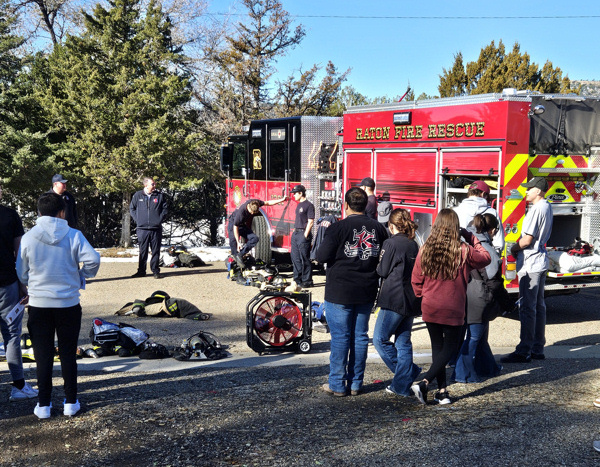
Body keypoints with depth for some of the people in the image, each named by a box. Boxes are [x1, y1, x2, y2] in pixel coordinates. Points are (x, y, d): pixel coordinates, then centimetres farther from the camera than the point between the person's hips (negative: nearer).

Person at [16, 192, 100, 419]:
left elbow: (22, 273, 1)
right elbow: (93, 259, -18)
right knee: (68, 355, 11)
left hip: (39, 304, 0)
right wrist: (81, 277, 2)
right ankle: (71, 402, 17)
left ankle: (44, 404, 15)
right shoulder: (73, 235, -9)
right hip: (68, 304, 0)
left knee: (43, 356, 10)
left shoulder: (28, 238, -6)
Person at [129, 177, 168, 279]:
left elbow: (165, 209, 10)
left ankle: (155, 271, 9)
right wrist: (137, 219, 2)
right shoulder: (137, 196, 6)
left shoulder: (160, 196, 6)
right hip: (142, 228, 0)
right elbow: (132, 208, 13)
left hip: (156, 228, 0)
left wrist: (160, 219, -1)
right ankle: (141, 271, 13)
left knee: (156, 251, 2)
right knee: (143, 251, 5)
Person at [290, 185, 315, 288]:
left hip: (303, 234, -9)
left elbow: (310, 222, -14)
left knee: (304, 258, -5)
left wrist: (305, 235, -17)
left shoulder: (309, 205, -10)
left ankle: (307, 281, 1)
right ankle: (297, 279, 19)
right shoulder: (299, 205, 17)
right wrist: (294, 231, 17)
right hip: (296, 233, 9)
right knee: (295, 257, 11)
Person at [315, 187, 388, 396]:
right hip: (367, 292, 4)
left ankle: (337, 385, 9)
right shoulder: (378, 228, 2)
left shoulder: (338, 228, -12)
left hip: (339, 292, -4)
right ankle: (356, 383, 18)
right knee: (360, 336, 11)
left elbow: (322, 257, -12)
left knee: (340, 337, 3)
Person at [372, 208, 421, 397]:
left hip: (394, 300, -8)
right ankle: (402, 385, 13)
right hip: (411, 300, 8)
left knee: (380, 339, 1)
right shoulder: (414, 245, 10)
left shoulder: (391, 243, -10)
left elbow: (382, 271, -7)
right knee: (403, 342, 11)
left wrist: (377, 266, 12)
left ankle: (410, 372, 0)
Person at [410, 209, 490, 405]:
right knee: (450, 347, 9)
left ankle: (442, 391, 16)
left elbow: (416, 280, 4)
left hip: (429, 308, 3)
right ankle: (424, 383, -5)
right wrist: (470, 237, 10)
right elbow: (485, 258, 8)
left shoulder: (425, 250, -4)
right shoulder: (463, 251, -12)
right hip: (453, 309, -3)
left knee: (437, 347, 14)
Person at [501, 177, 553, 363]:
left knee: (527, 308, -7)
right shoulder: (547, 207, 14)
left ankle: (524, 351, -4)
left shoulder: (536, 209, -18)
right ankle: (538, 349, 22)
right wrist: (519, 247, 11)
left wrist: (513, 249, -2)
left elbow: (527, 240, -20)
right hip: (540, 262, 11)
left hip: (530, 265, -11)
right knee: (539, 306, 14)